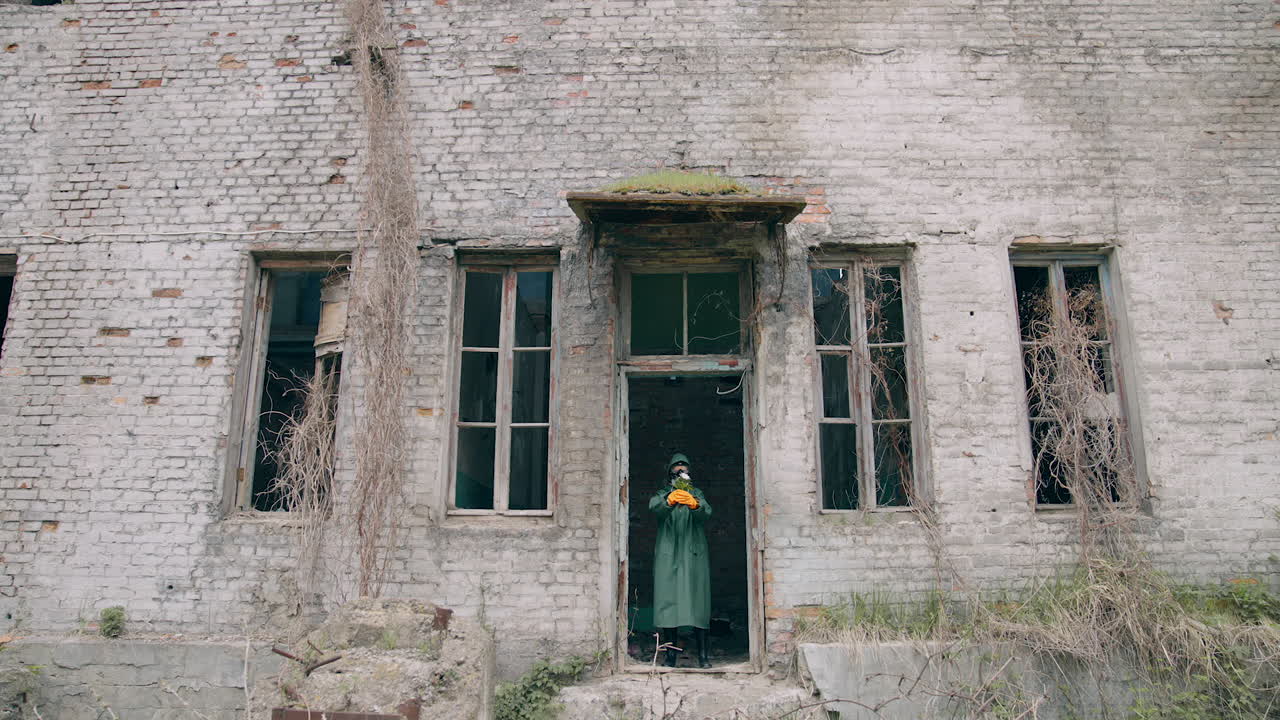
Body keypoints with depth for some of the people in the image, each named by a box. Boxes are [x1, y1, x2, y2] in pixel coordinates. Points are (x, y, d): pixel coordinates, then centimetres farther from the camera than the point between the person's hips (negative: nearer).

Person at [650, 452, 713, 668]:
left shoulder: (696, 494, 15)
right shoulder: (663, 494, 14)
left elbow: (706, 513, -7)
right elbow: (654, 507, -11)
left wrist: (694, 504, -30)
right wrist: (669, 500, -34)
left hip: (693, 555, 0)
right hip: (668, 555, 0)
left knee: (697, 600, -6)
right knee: (668, 601, -7)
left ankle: (702, 655, -3)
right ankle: (670, 655, -2)